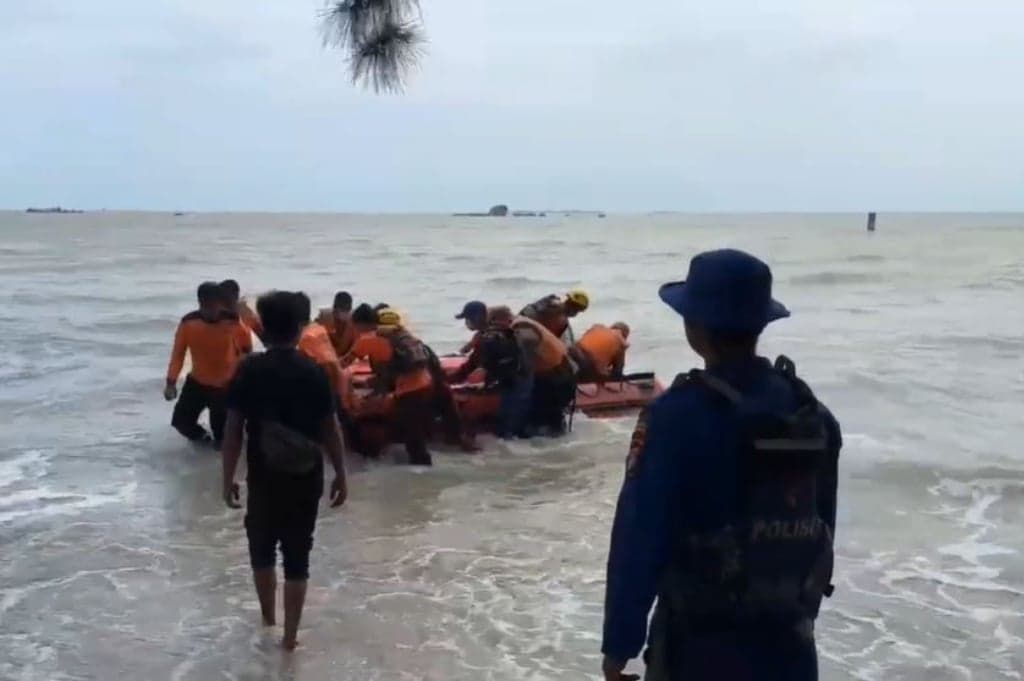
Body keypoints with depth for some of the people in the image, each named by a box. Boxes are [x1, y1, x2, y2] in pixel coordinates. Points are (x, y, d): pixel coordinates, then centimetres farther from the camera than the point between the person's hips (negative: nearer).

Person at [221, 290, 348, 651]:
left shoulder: (249, 370, -8)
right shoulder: (313, 372, -8)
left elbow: (234, 429, -7)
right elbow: (330, 429, -5)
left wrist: (228, 478, 3)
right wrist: (340, 475, 6)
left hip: (263, 477, 1)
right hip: (306, 478, 0)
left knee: (262, 547, 22)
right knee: (297, 556, 8)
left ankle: (268, 617, 39)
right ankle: (290, 635, 12)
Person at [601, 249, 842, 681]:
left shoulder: (678, 415, -19)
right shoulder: (815, 415, -1)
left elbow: (638, 538, -18)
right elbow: (822, 530, 7)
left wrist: (619, 642, -9)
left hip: (699, 646, -5)